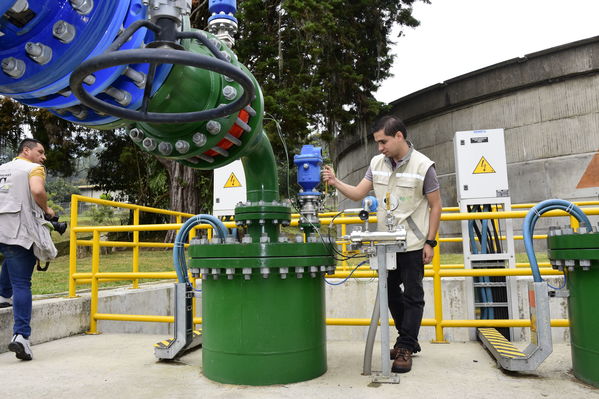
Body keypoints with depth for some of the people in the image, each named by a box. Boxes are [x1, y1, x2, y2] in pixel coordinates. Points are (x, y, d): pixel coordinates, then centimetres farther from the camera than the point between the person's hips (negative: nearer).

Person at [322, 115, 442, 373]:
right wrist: (335, 182, -13)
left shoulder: (423, 166, -11)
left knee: (412, 296, 3)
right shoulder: (377, 163, 3)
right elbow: (358, 193, 3)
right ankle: (409, 340, 33)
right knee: (391, 292, 15)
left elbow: (435, 205, -7)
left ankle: (405, 349, 14)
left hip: (413, 245, -5)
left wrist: (430, 242, -10)